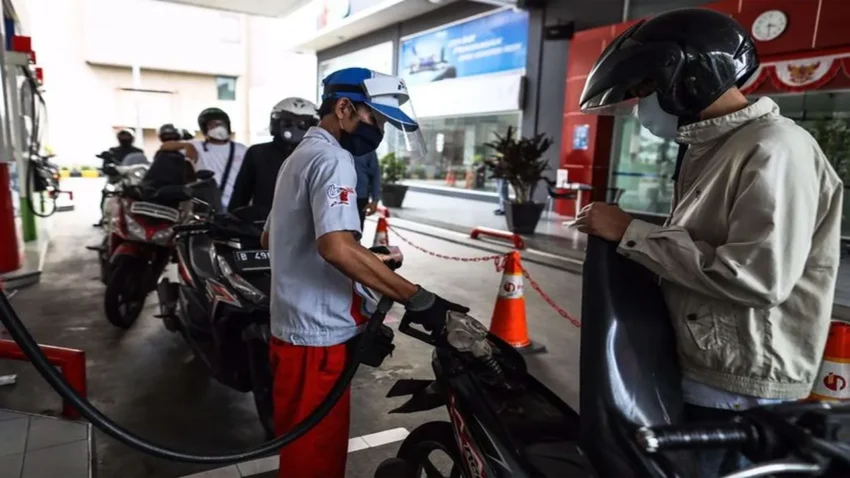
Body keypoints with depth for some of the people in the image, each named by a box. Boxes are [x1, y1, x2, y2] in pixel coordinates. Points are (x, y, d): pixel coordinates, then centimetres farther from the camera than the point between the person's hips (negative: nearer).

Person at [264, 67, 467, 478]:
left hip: (293, 326, 10)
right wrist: (416, 298, -29)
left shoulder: (300, 156, 16)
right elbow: (337, 246, -32)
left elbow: (269, 237, 24)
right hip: (318, 335, -10)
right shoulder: (332, 159, -16)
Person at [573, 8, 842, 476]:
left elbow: (758, 277, -26)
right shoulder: (707, 149, 13)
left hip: (738, 391, -9)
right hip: (689, 373, 9)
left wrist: (633, 232, -21)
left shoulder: (774, 149, -17)